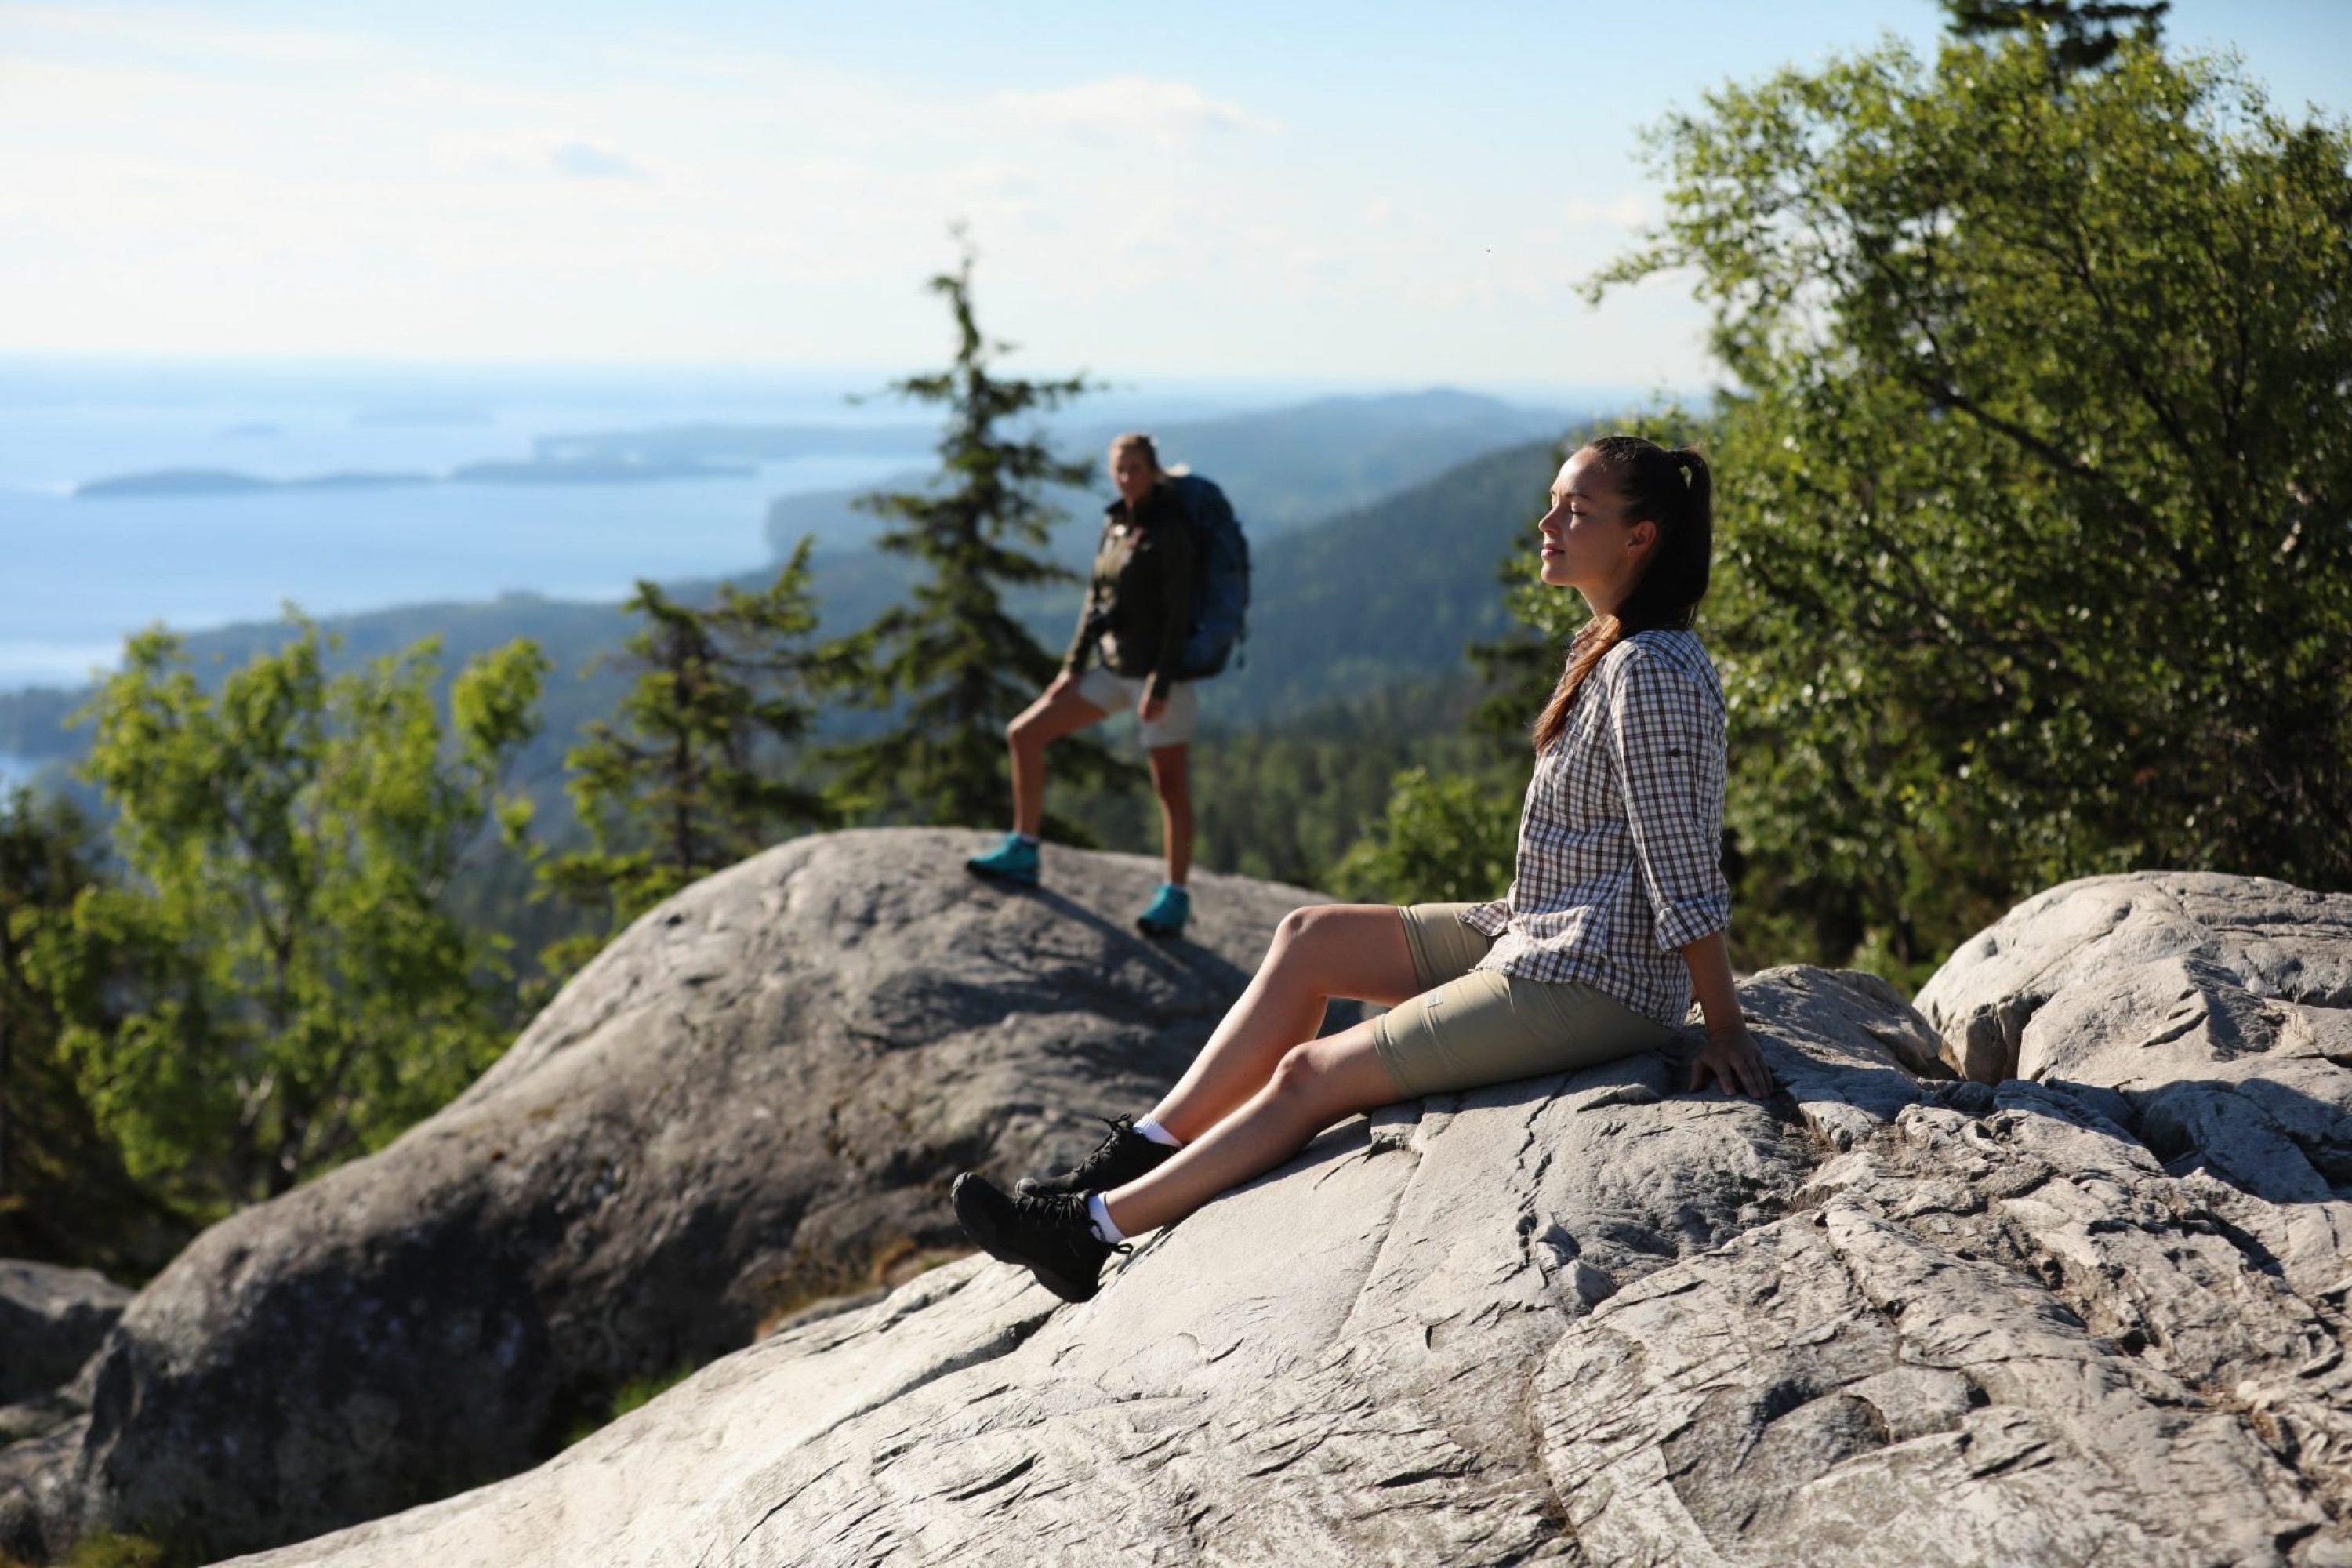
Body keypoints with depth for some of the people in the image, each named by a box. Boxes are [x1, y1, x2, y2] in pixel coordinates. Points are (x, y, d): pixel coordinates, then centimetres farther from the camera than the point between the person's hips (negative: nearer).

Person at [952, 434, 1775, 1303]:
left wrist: (1726, 1029, -20)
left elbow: (1685, 872, -22)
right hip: (1540, 937, 10)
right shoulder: (1601, 651, 10)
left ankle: (1095, 1231, 1)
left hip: (1591, 982, -10)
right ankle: (1143, 1151, 8)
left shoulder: (1649, 674, -22)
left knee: (1311, 1074, -8)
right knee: (1308, 938, 8)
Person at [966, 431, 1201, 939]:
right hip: (1113, 668, 8)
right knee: (1024, 735, 6)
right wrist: (1073, 666, 9)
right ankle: (1023, 854, 13)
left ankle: (1175, 898, 10)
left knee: (1168, 782, -1)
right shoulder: (1115, 523, 8)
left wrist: (1160, 686, -21)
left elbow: (1179, 613, -17)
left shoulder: (1170, 530, -14)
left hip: (1160, 670, -8)